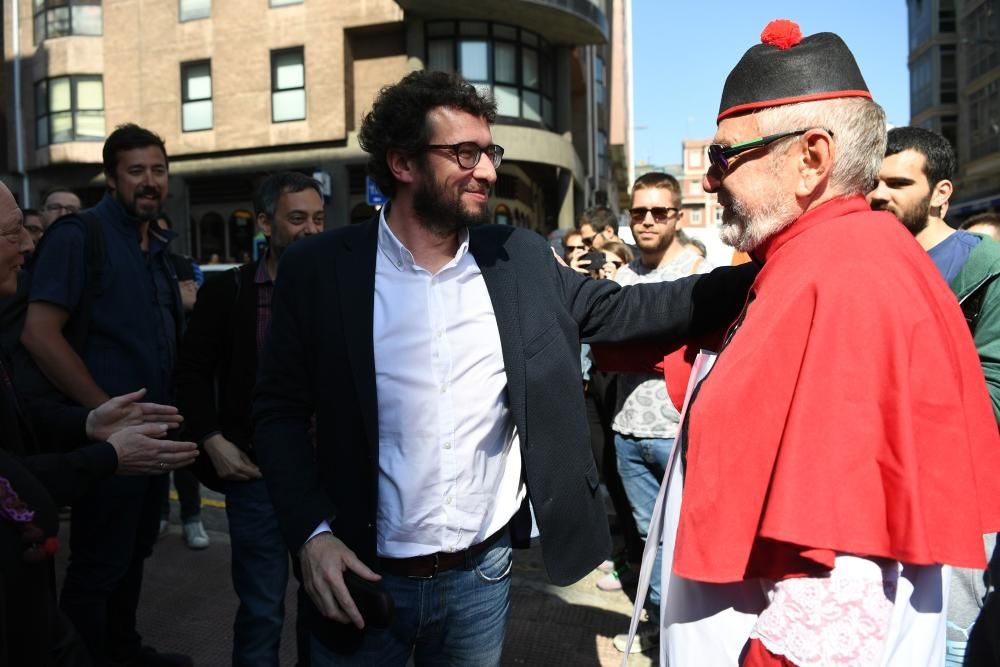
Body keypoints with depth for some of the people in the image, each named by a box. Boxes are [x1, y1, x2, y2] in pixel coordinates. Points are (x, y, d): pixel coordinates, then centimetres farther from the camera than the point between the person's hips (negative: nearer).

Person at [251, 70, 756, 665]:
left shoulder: (521, 258, -1)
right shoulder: (320, 269, -9)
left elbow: (621, 308, 1)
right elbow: (280, 410, -4)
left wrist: (759, 276, -7)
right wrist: (312, 532, -15)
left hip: (485, 575, 3)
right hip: (367, 578, -2)